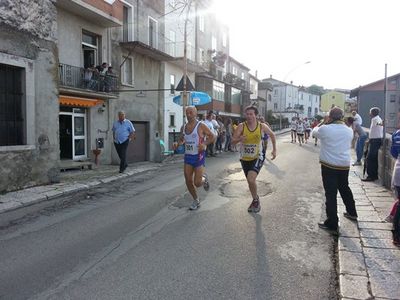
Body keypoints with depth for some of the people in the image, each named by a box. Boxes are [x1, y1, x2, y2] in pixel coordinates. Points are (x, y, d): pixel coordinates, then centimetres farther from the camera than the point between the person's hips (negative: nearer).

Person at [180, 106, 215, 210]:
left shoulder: (201, 126, -9)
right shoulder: (184, 127, 7)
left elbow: (213, 136, -5)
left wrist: (205, 144, -21)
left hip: (198, 156, -5)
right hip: (187, 156, 5)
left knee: (197, 183, -7)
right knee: (188, 181, 4)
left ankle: (204, 178, 30)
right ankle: (196, 201, 24)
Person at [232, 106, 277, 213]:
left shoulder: (262, 126, -10)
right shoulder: (241, 126, -12)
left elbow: (272, 135, 9)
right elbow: (232, 141, -14)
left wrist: (274, 150, 6)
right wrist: (239, 139, -36)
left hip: (257, 158, -2)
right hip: (245, 159, 3)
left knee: (251, 179, -23)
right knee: (250, 181, 16)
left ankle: (256, 200, 4)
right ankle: (255, 201, 40)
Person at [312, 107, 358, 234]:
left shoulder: (325, 129, -12)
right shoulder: (349, 130, 4)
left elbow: (314, 132, 7)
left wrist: (323, 122, 17)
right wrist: (340, 122, 18)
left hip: (329, 166, -5)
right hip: (344, 165, 5)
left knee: (331, 193, -2)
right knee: (345, 188, 26)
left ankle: (332, 224, 1)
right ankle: (352, 212, 43)